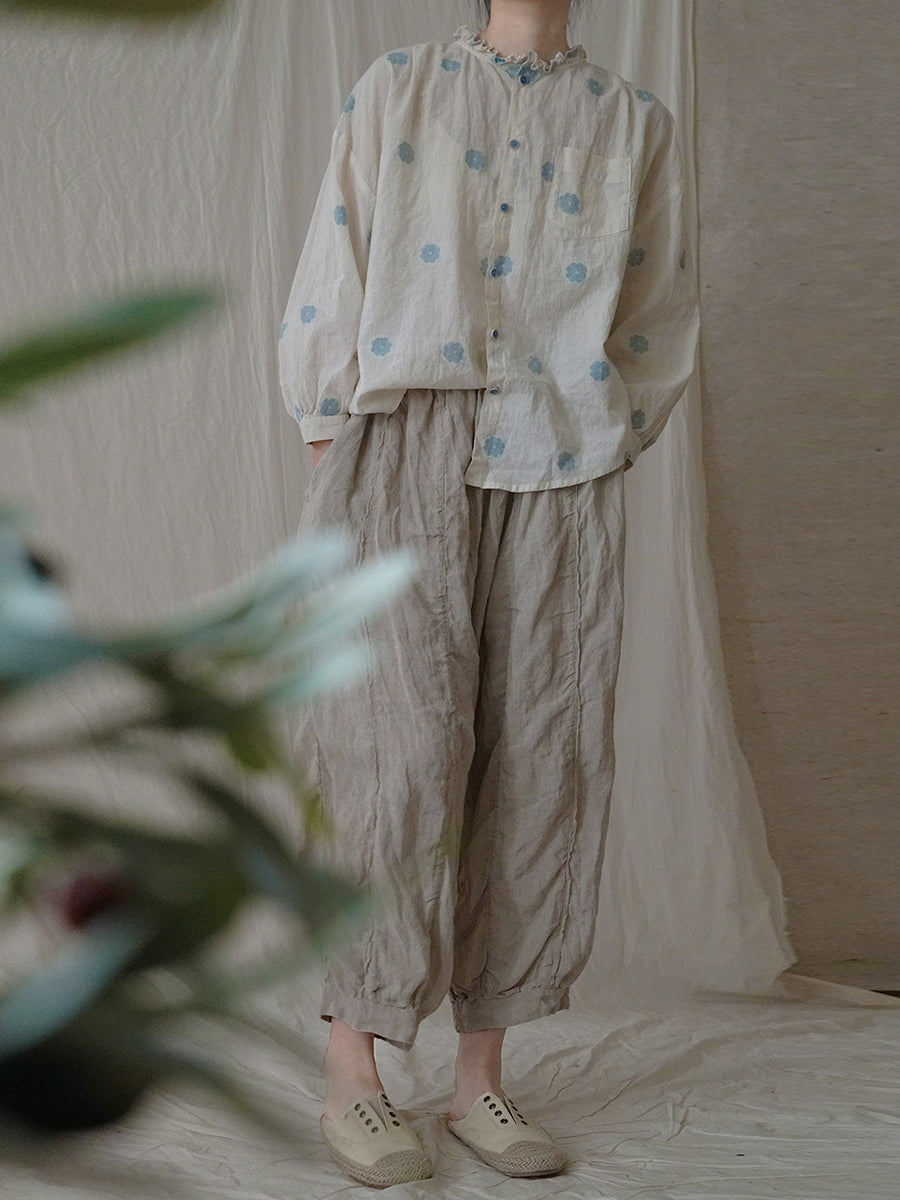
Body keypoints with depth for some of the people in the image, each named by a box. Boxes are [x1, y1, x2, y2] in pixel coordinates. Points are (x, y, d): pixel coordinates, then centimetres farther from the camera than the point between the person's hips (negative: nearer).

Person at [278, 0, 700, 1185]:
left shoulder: (636, 121, 14)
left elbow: (661, 314, 16)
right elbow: (330, 282, 6)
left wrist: (609, 442, 6)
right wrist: (334, 448, -1)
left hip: (559, 470, 2)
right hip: (406, 450, -2)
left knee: (538, 760, 0)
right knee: (397, 744, -9)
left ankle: (482, 1078, 11)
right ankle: (352, 1077, 1)